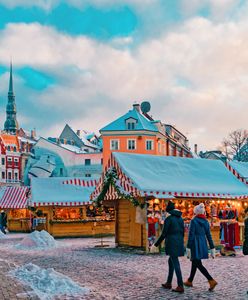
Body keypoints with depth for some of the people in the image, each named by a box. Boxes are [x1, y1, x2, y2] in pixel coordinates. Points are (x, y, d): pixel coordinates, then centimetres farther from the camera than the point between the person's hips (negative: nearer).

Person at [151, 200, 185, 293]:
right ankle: (168, 283, 26)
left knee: (176, 264, -5)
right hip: (179, 243, 7)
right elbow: (182, 232, 15)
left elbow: (163, 234, -12)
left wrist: (155, 244, -4)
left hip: (171, 244, -7)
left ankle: (180, 286, -5)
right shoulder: (180, 218, 10)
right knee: (171, 261, 20)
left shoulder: (168, 219, -11)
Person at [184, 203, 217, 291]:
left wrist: (188, 249, -11)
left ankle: (212, 281, -16)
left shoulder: (194, 221, -12)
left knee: (198, 264, -5)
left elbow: (191, 235, -14)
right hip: (203, 244, 7)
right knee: (195, 262, 19)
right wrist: (212, 248, 10)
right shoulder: (206, 221, 6)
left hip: (195, 244, -7)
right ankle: (190, 281, 30)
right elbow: (209, 236, 7)